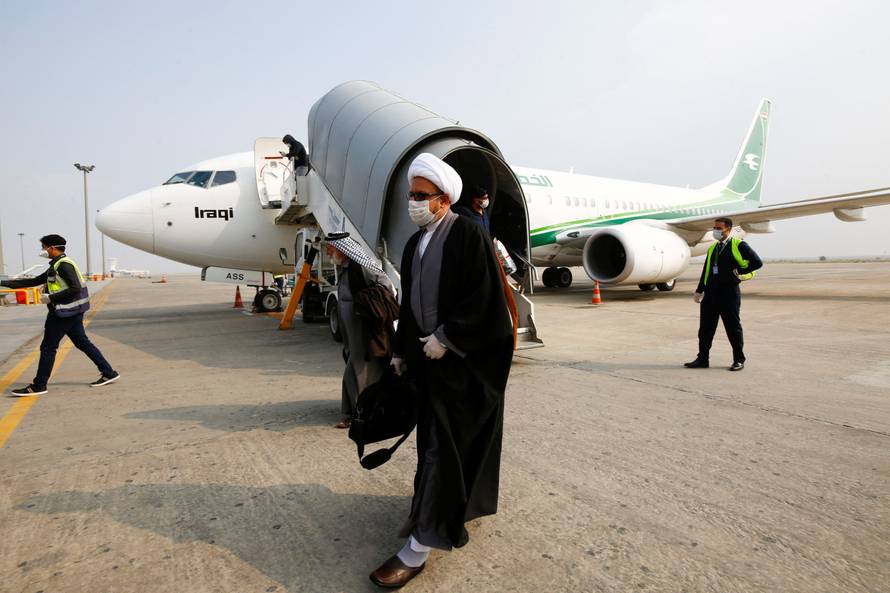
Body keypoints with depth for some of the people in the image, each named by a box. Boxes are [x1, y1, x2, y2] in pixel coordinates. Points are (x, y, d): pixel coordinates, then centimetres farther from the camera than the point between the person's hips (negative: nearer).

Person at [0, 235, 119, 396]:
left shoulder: (64, 265, -14)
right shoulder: (56, 266, 18)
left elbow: (75, 289, -23)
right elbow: (34, 281, 21)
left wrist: (51, 297, -18)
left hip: (65, 312, -10)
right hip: (72, 312, 10)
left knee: (48, 347, -1)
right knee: (82, 343, 11)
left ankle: (39, 386, 8)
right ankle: (108, 373, 10)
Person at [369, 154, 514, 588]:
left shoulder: (469, 235, -11)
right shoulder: (414, 244, 12)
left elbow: (483, 298, -16)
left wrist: (445, 337, -16)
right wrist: (401, 351, 15)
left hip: (461, 360, -7)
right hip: (428, 356, 7)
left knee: (442, 447, -4)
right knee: (436, 438, 15)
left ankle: (419, 548, 1)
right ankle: (459, 501, 36)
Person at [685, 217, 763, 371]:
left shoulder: (739, 246, -2)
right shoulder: (712, 248, 16)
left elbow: (757, 263, -7)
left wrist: (739, 272, -7)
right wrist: (699, 290, 14)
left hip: (729, 292, -6)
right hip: (711, 293, 6)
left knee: (733, 327, 2)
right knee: (705, 327, 7)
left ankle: (739, 360, 14)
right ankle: (702, 359, 14)